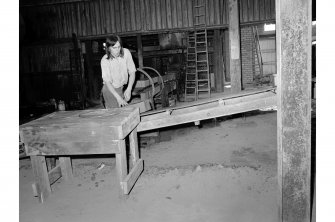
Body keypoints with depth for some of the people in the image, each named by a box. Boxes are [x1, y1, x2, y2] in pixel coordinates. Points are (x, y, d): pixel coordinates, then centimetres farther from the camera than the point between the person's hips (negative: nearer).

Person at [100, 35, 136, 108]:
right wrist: (118, 97, -32)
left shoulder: (126, 52, -12)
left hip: (123, 87, 3)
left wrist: (129, 89, -19)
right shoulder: (105, 60, -18)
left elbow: (132, 72, -7)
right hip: (110, 89, -3)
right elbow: (107, 82, -21)